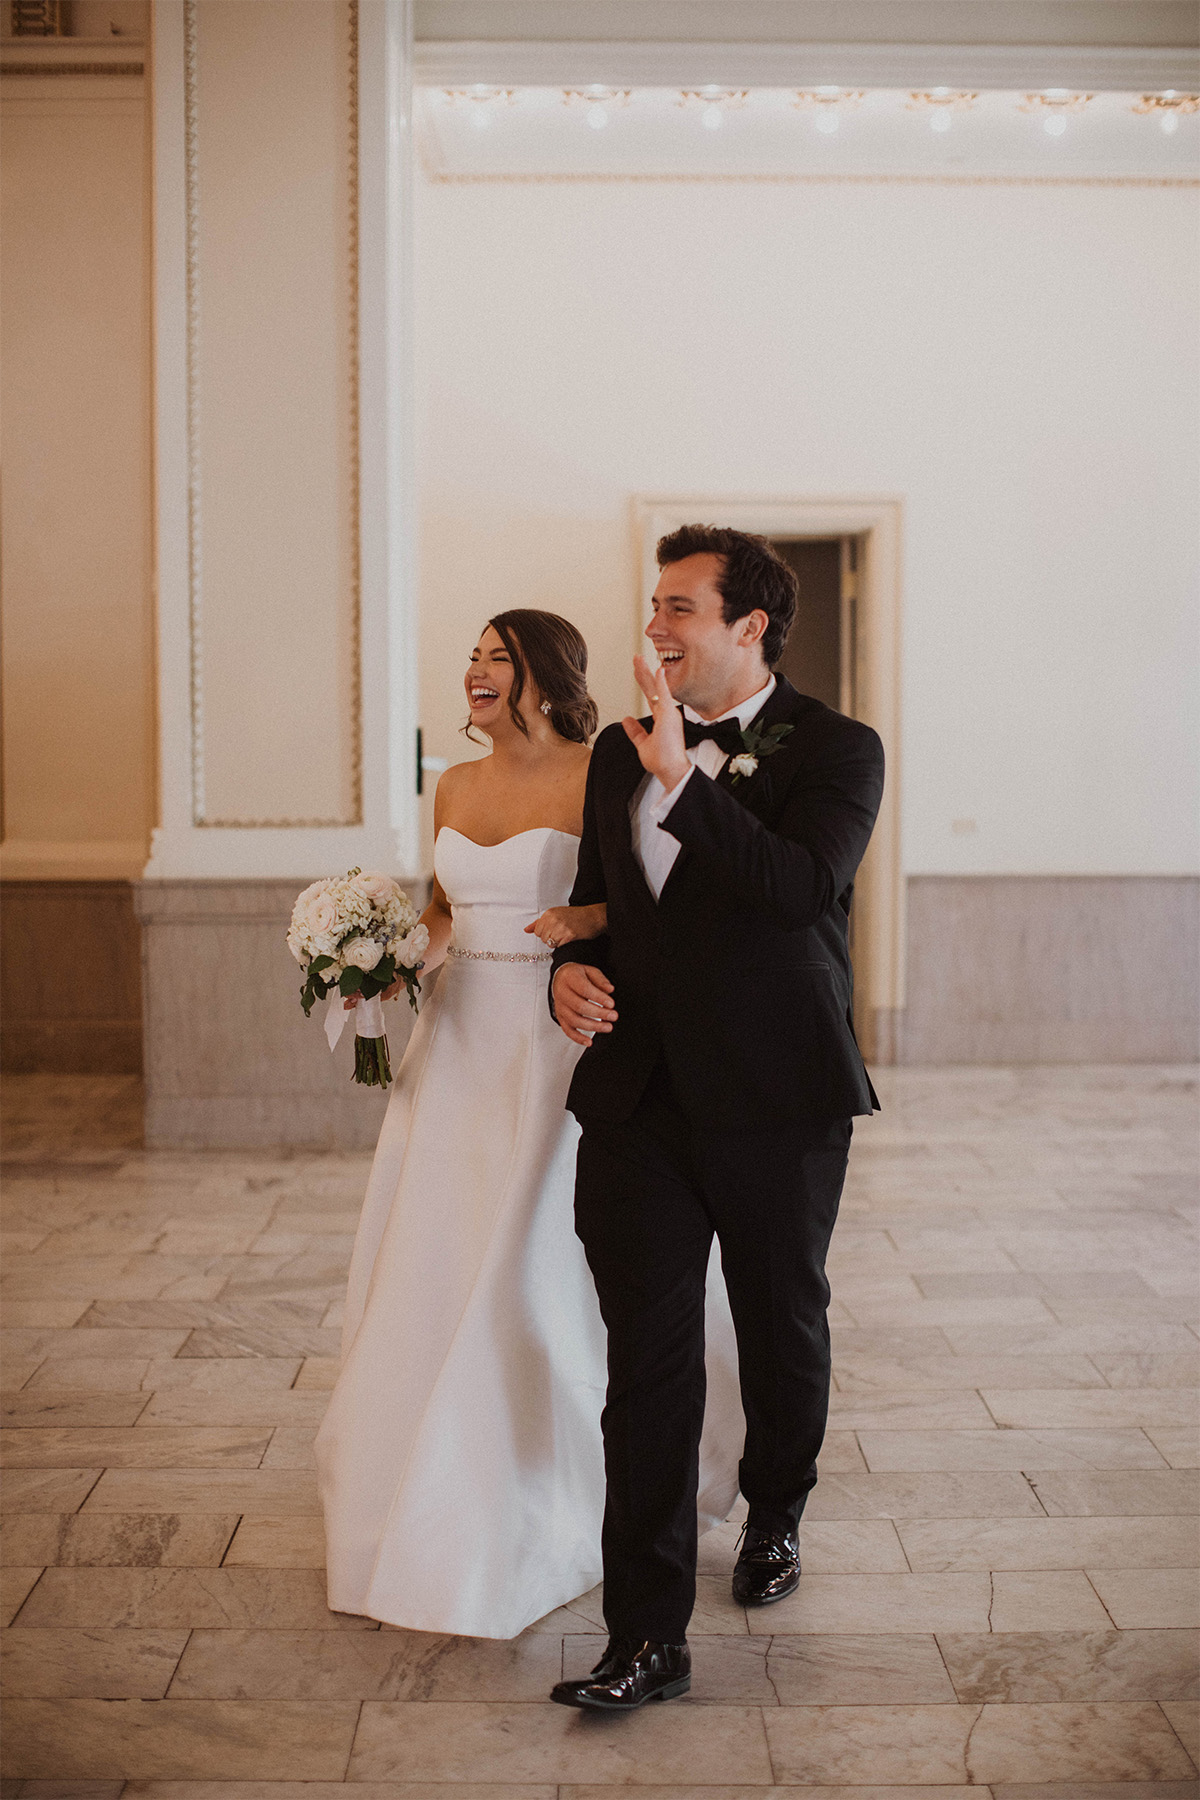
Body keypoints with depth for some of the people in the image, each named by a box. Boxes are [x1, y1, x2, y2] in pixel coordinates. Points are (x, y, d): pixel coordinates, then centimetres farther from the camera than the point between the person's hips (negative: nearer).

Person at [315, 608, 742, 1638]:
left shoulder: (596, 781, -8)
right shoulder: (456, 789, 11)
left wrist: (589, 920, -28)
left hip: (556, 1047, -6)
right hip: (459, 1042, 7)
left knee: (533, 1269, -4)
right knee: (430, 1263, 10)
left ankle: (546, 1505, 13)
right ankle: (431, 1491, 27)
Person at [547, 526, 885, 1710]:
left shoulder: (835, 750, -5)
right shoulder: (621, 750, 11)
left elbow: (805, 886, -22)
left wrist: (686, 782, -25)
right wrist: (573, 967, 1)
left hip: (777, 1101, -3)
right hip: (639, 1101, 3)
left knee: (783, 1334, 16)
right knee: (647, 1363, -1)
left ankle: (775, 1514, 45)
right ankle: (649, 1636, 2)